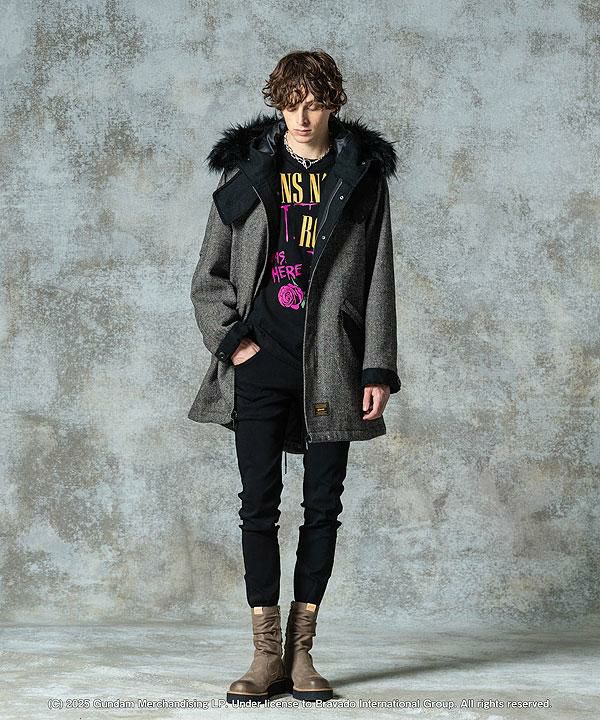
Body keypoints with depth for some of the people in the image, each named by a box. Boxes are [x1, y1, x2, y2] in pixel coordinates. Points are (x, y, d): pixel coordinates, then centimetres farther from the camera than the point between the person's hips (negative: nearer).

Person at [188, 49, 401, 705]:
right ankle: (266, 653, 5)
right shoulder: (245, 172, 7)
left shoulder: (362, 176, 7)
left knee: (323, 505, 2)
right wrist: (232, 339, -4)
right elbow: (208, 276, 10)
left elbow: (378, 281, 6)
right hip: (260, 363, 0)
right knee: (259, 504, -2)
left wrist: (378, 370, 0)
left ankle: (301, 650, 10)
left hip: (330, 366, 0)